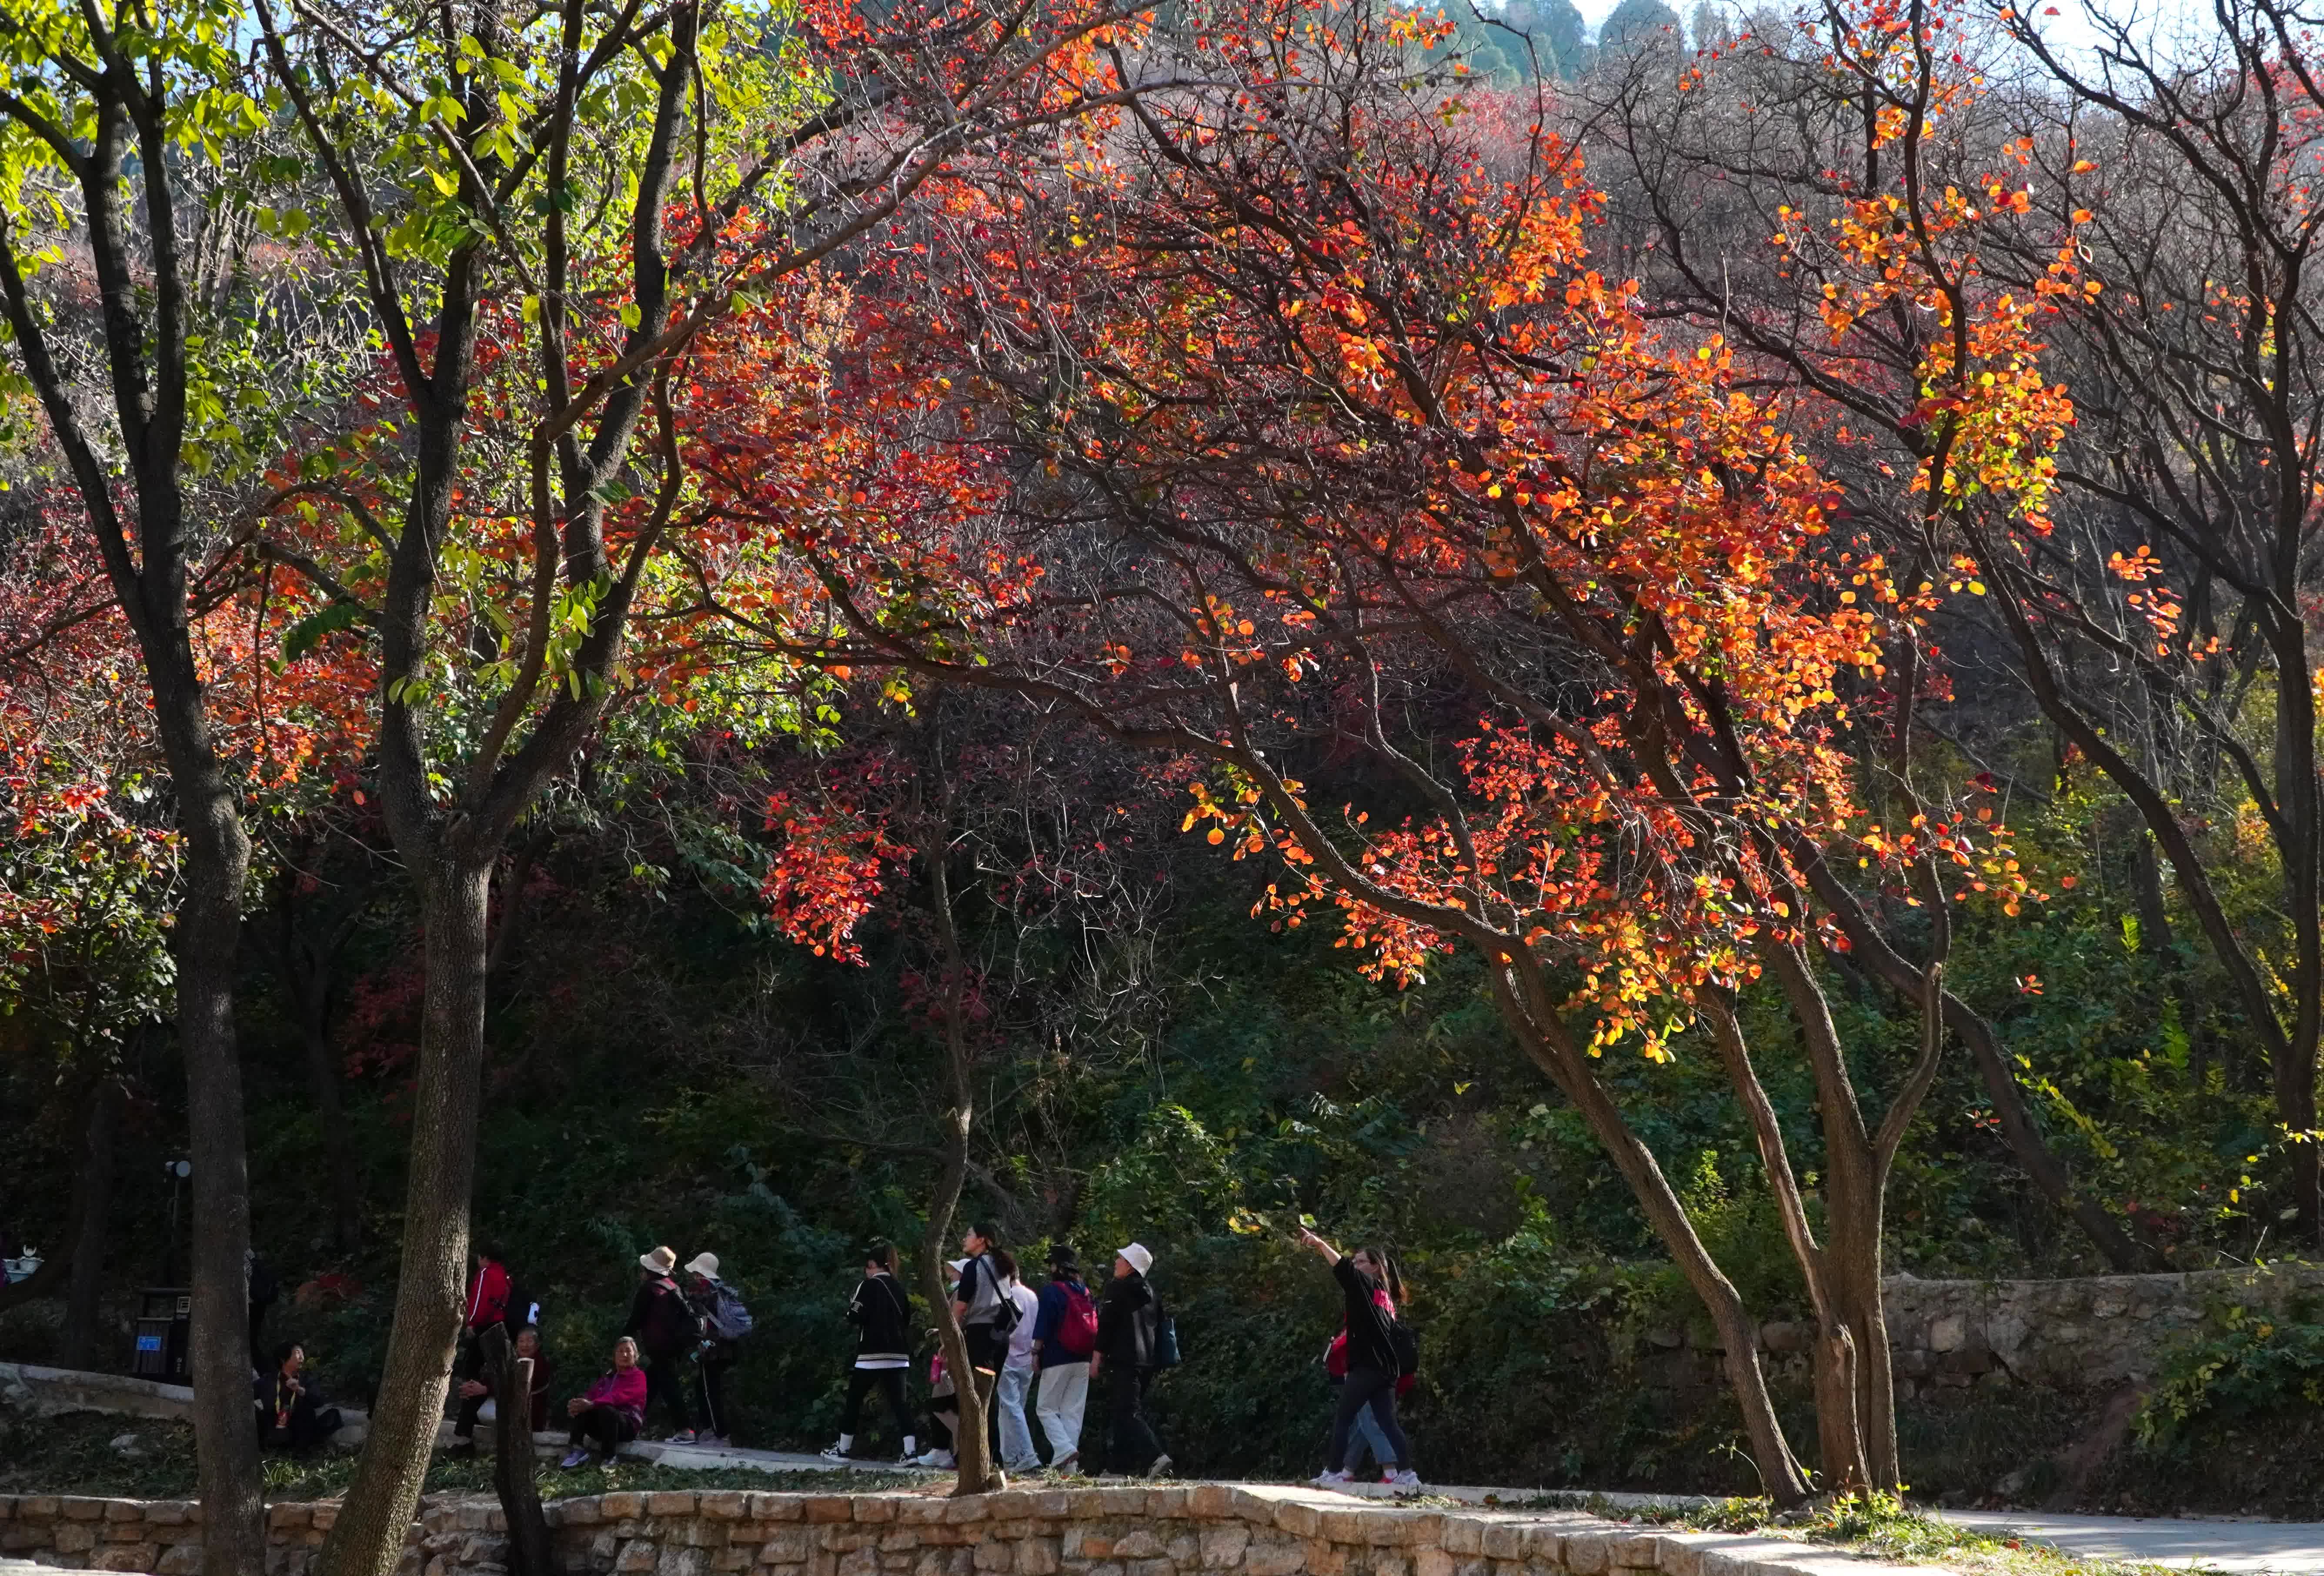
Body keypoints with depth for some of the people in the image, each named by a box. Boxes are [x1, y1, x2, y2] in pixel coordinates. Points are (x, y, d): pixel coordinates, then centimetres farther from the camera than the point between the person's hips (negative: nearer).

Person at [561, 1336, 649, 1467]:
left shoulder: (638, 1376, -2)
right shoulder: (607, 1376, 20)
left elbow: (620, 1397, -21)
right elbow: (592, 1394, 4)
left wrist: (592, 1405, -36)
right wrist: (578, 1404, -21)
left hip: (628, 1426, -6)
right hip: (601, 1426, 6)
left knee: (606, 1410, -37)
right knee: (582, 1405, -19)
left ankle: (609, 1460, -31)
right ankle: (578, 1450, -29)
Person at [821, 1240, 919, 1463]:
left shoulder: (868, 1286, -6)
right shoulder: (899, 1288, 13)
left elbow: (855, 1317, -9)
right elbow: (907, 1320, 21)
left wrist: (852, 1304, 9)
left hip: (872, 1354, -5)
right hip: (898, 1355, 5)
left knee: (854, 1400, 7)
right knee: (898, 1402, 1)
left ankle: (843, 1450, 11)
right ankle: (911, 1451, -13)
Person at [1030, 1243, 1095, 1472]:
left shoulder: (1052, 1291, -8)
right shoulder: (1087, 1293, 11)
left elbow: (1042, 1328, -13)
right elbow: (1095, 1326, 13)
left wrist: (1036, 1352, -5)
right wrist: (1093, 1357, 18)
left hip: (1058, 1359, -6)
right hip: (1084, 1360, 6)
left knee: (1045, 1409, 2)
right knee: (1074, 1412, 9)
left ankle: (1064, 1450, -18)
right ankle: (1069, 1464, 5)